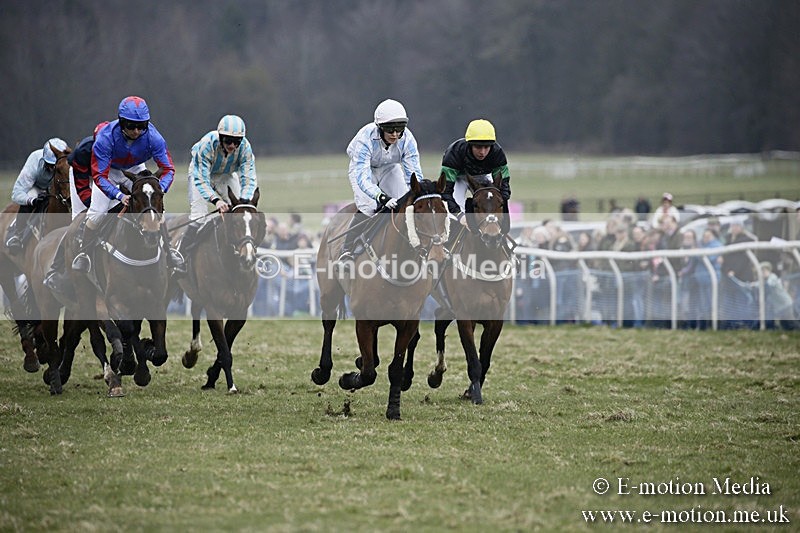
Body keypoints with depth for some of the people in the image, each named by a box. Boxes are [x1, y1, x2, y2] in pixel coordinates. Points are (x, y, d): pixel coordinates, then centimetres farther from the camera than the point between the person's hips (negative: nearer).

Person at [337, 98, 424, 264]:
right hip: (364, 168, -4)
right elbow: (361, 176, -45)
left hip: (389, 168, 4)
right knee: (367, 208, -24)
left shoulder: (407, 139, -29)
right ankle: (347, 252, -17)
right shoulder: (365, 138, -39)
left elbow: (414, 174, -28)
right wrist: (381, 197, -60)